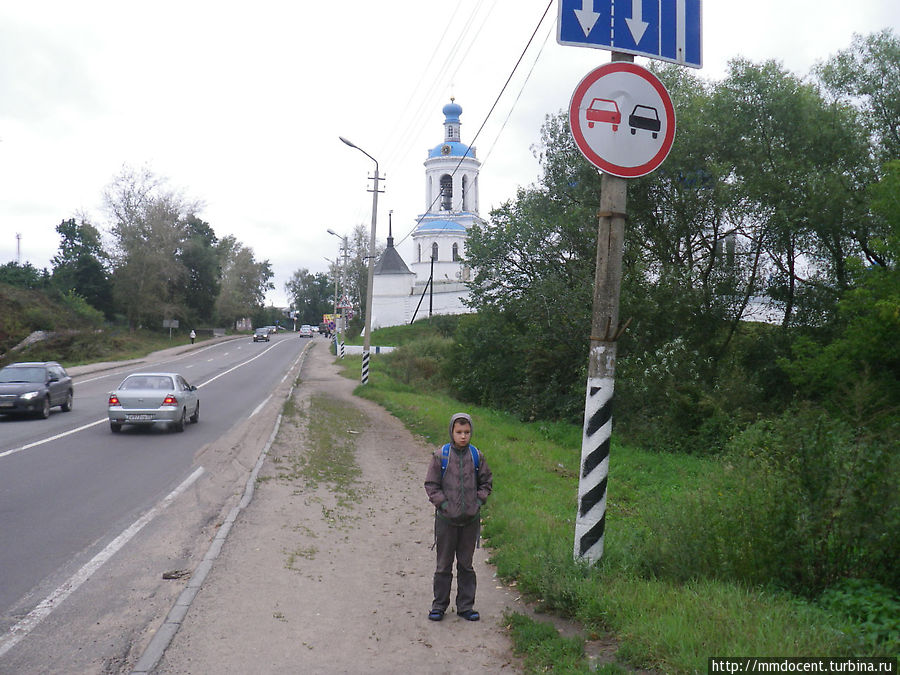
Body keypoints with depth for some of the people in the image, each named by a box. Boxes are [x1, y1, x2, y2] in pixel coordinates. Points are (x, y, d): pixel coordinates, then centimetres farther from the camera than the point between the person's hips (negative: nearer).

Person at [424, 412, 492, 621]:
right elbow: (431, 485, -1)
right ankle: (439, 605, 22)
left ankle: (465, 606, 24)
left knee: (466, 564, 12)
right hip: (446, 519, -2)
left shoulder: (477, 456, 0)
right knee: (443, 565, 9)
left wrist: (479, 501, -2)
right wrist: (443, 503, -11)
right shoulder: (440, 456, -7)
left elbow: (486, 482, 11)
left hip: (471, 520, 2)